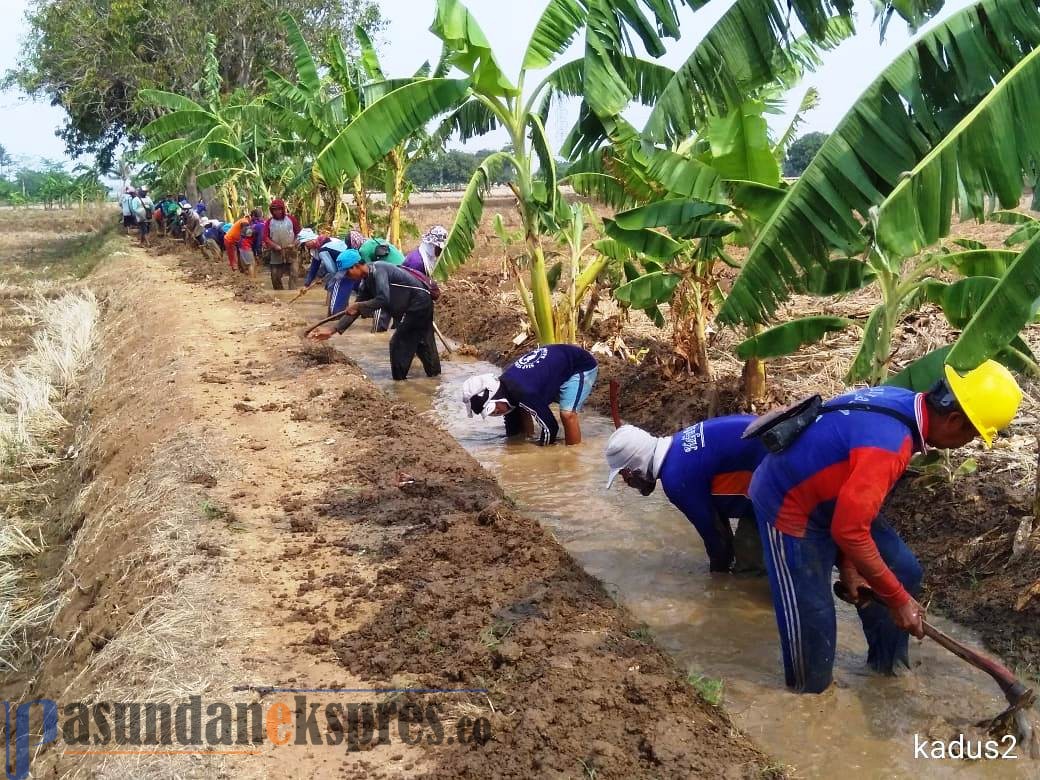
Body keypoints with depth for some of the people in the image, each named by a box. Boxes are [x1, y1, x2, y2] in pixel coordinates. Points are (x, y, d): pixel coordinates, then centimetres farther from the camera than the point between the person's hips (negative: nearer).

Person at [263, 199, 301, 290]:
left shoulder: (291, 219, 1)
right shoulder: (269, 222, 1)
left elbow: (298, 232, 7)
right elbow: (265, 237, -4)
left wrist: (294, 244, -7)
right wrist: (275, 246, -17)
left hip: (290, 252, -1)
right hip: (276, 254, 1)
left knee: (293, 274, -8)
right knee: (275, 276, 6)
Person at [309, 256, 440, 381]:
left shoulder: (378, 270, -22)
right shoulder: (366, 282, 6)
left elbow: (383, 299, -34)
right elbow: (355, 309, 7)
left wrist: (358, 306, -24)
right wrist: (333, 329, -1)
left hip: (418, 303, -10)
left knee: (398, 343, -4)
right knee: (422, 342, 22)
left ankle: (399, 381, 6)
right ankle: (434, 373, 36)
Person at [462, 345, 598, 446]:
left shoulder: (524, 393, -37)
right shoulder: (505, 385, -9)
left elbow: (550, 427, -28)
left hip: (581, 367, -9)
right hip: (559, 362, 9)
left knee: (567, 414, -27)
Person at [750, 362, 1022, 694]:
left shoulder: (902, 404, -6)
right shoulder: (887, 444, -36)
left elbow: (859, 492, 4)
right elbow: (849, 530, -33)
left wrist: (848, 562, 5)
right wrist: (898, 600, -21)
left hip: (832, 499, 9)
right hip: (788, 505, -9)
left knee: (903, 571, 13)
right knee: (811, 614, -2)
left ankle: (888, 661, 33)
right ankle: (810, 693, 24)